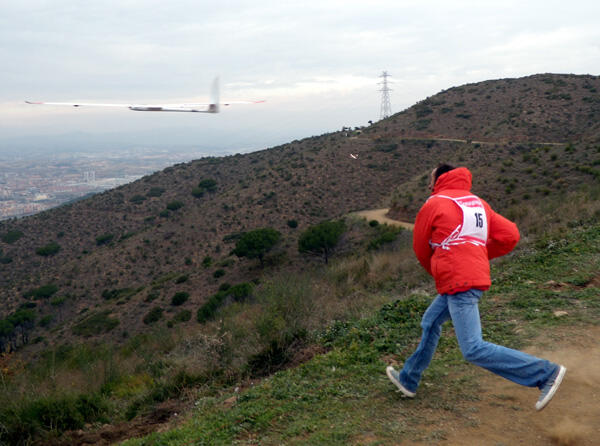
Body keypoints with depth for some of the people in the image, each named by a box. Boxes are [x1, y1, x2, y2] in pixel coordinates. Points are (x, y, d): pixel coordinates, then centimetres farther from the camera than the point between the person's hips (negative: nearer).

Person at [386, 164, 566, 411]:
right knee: (430, 324, 22)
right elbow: (510, 235, 7)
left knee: (474, 350, -10)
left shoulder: (434, 204, -4)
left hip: (458, 283, -9)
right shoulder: (478, 203, 14)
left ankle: (546, 372, -10)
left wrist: (435, 270, 23)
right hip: (476, 276, 9)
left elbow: (420, 247, 5)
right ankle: (408, 379, 34)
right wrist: (480, 254, 16)